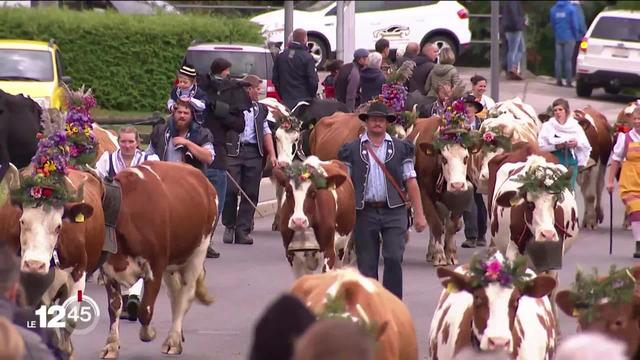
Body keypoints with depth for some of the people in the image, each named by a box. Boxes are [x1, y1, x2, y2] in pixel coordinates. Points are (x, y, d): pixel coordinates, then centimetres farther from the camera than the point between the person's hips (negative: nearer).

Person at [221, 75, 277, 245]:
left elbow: (266, 132, 21)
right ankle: (229, 227, 7)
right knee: (231, 190, -7)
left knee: (251, 193, 1)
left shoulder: (260, 109, 19)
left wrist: (272, 155, 12)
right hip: (233, 151, -5)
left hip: (254, 153, 5)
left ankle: (243, 231, 4)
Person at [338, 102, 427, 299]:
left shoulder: (401, 148, 8)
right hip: (364, 212, 1)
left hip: (394, 211, -1)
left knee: (394, 258, -11)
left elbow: (411, 182, 6)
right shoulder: (352, 150, 7)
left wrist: (419, 214, 1)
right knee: (367, 263, 4)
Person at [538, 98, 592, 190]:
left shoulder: (575, 126, 4)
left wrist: (577, 144, -17)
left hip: (571, 162, 2)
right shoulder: (547, 127, -1)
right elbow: (540, 147, -7)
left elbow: (586, 145, 4)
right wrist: (555, 146, -20)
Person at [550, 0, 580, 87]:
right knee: (568, 60, -2)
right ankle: (568, 81, -3)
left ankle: (558, 80, 6)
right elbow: (574, 24, -8)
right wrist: (576, 36, 5)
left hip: (558, 38, 4)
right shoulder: (571, 9, -9)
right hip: (569, 38, -4)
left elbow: (552, 24, 11)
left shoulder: (553, 10, 6)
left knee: (558, 60, 8)